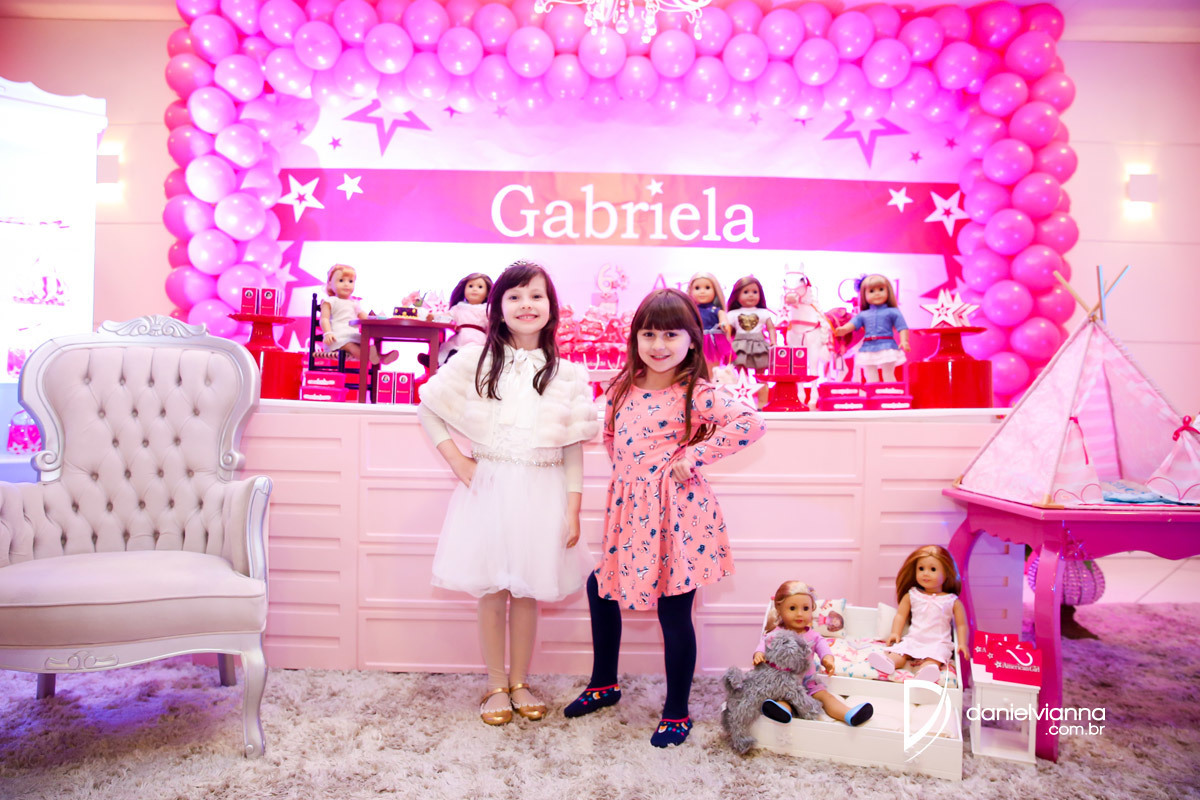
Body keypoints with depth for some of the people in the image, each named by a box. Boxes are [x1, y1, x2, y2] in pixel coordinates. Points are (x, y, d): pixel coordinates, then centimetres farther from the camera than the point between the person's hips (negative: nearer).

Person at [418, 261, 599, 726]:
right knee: (492, 591, 6)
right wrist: (456, 461, -1)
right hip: (489, 487, 0)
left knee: (528, 590, 10)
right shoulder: (476, 361, 0)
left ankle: (520, 682, 29)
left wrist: (572, 509, 0)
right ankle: (496, 686, 24)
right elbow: (429, 409, 7)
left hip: (541, 492, 1)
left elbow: (573, 449, 3)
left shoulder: (567, 375, 2)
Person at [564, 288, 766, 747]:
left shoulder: (697, 394, -13)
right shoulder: (623, 389, 7)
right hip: (629, 508, 7)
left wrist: (692, 458, -22)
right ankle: (604, 685, 38)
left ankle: (676, 714, 24)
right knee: (599, 587, 16)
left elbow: (752, 424, -26)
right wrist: (626, 470, 8)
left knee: (674, 613, 4)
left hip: (675, 511, -7)